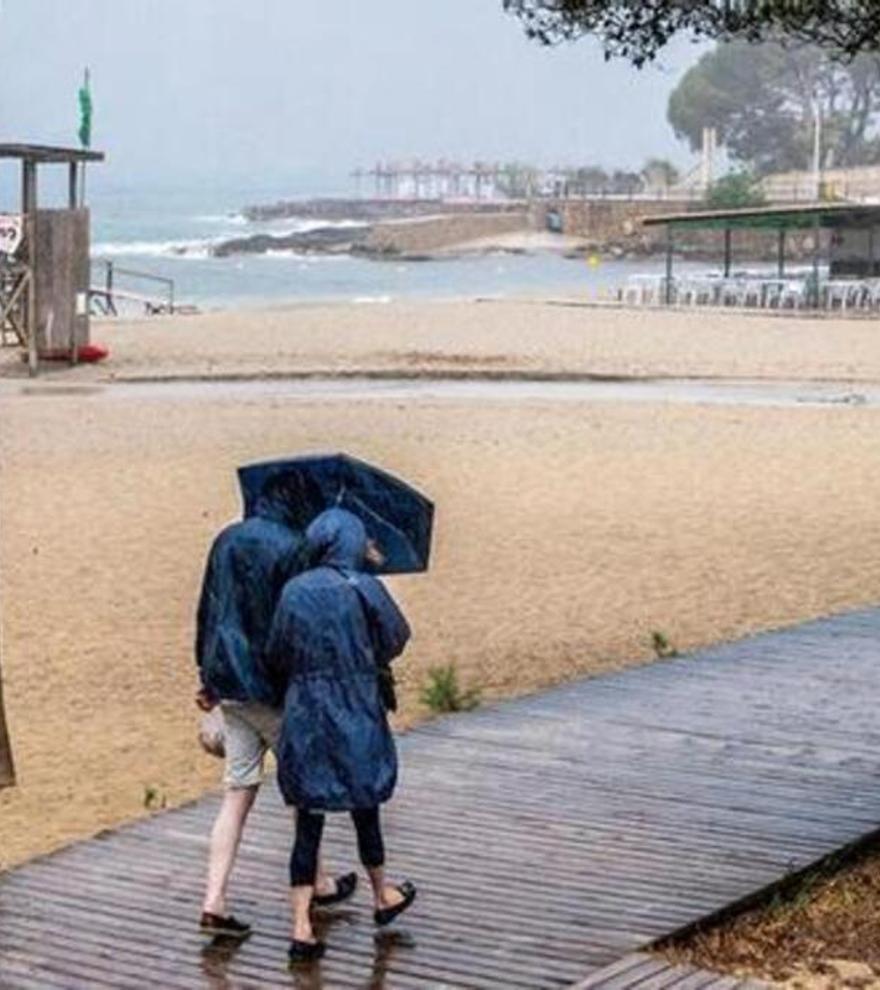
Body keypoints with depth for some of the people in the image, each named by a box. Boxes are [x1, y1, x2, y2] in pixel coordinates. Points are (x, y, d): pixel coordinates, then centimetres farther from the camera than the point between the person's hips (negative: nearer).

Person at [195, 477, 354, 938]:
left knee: (238, 792, 8)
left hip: (228, 684, 6)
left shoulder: (226, 540, 8)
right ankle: (317, 884, 26)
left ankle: (214, 902, 1)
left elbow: (206, 612, 14)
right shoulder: (291, 548, -14)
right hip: (271, 686, -6)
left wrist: (208, 676, 22)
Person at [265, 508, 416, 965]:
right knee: (364, 808, 18)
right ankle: (383, 897, 39)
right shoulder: (364, 588, -12)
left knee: (308, 822, 6)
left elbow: (276, 658, 2)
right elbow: (397, 637, 0)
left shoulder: (293, 591, -2)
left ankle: (301, 928, 1)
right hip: (357, 717, -2)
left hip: (304, 719, 2)